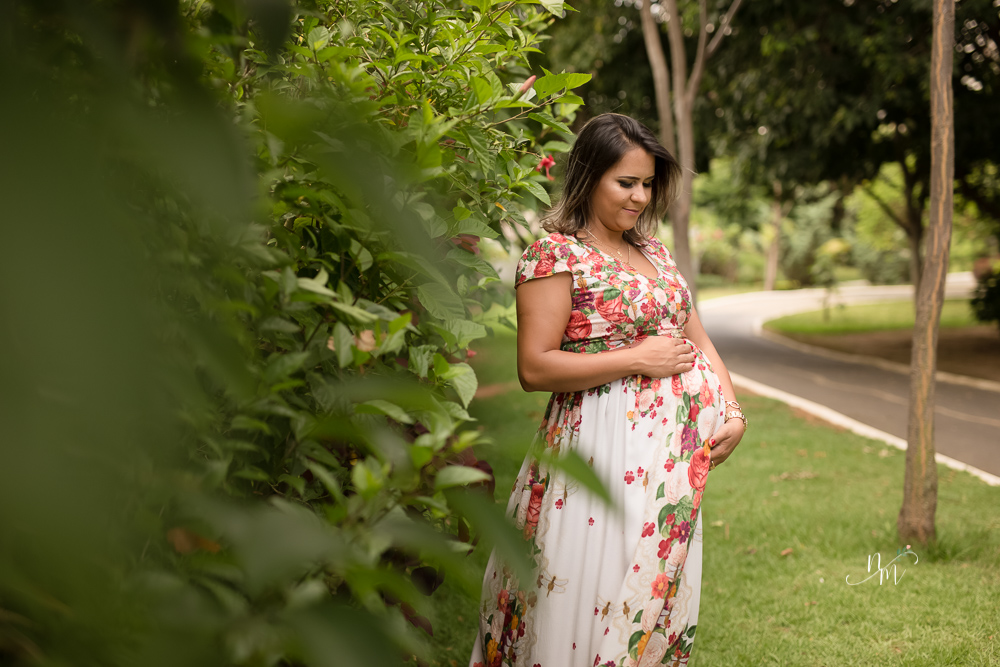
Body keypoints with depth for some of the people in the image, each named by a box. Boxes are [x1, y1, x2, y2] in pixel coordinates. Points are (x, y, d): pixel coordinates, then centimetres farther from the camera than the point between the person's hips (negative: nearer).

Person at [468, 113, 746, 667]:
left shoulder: (653, 251, 16)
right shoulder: (554, 256, -8)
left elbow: (698, 341, 17)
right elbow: (535, 368, -16)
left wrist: (733, 414, 2)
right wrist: (637, 360, -15)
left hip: (675, 450, 7)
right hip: (605, 448, -7)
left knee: (656, 592, 12)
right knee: (590, 600, -5)